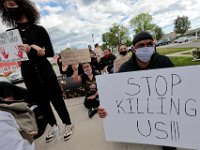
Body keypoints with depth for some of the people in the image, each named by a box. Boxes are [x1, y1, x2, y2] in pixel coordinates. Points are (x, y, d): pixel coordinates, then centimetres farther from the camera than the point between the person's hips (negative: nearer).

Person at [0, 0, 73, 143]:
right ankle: (54, 127, 35)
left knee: (56, 100, 4)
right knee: (42, 103, 14)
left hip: (45, 72, -4)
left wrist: (31, 50, -21)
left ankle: (68, 125, 26)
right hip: (28, 75, 4)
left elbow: (50, 53, -6)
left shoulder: (39, 29, -1)